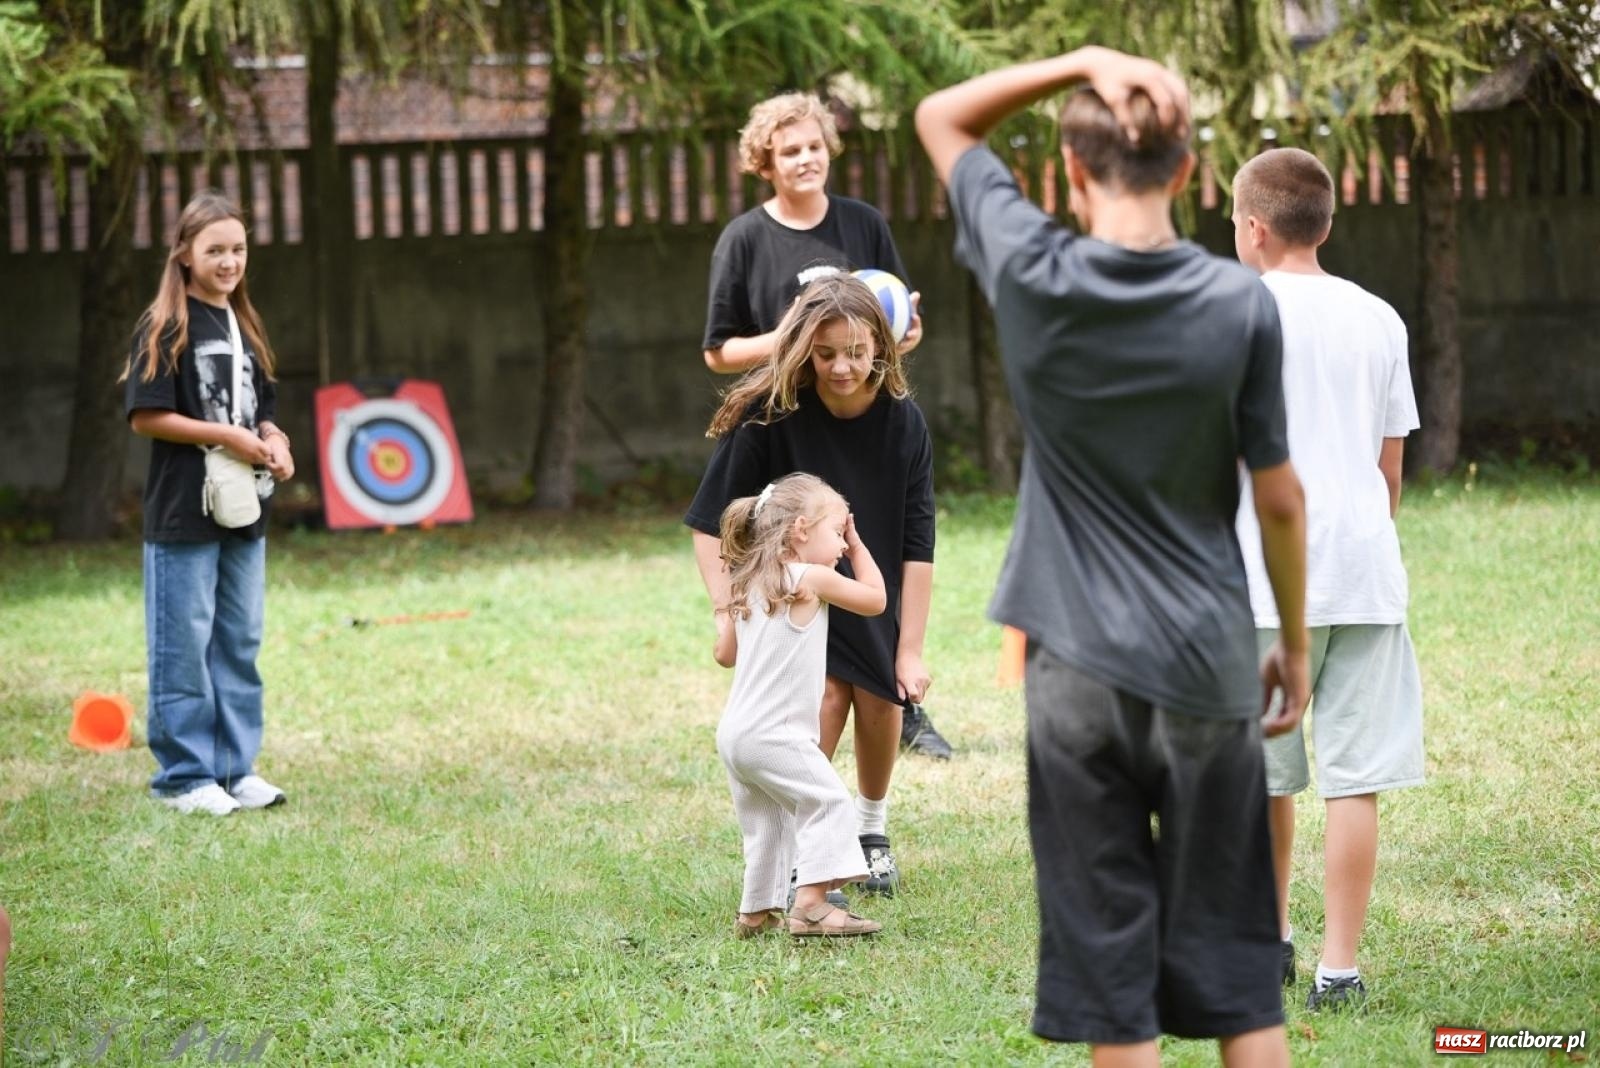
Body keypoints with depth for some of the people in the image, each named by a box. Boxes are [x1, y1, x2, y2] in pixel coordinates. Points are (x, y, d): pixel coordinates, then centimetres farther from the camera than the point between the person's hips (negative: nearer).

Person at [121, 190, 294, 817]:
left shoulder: (245, 329, 13)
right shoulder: (165, 329, -9)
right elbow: (146, 416, -14)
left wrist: (273, 441, -1)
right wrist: (225, 436, -18)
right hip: (183, 514, -7)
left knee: (239, 644, 12)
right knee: (184, 647, -2)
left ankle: (235, 766, 20)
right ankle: (183, 776, 5)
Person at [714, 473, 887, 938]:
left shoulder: (747, 585, 13)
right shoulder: (811, 579, -11)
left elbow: (725, 654, 20)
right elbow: (875, 599, 1)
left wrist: (726, 617, 39)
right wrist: (858, 546, 12)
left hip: (734, 731, 9)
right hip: (775, 735, -9)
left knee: (765, 822, 18)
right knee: (828, 801, -6)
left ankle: (756, 912, 22)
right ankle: (811, 905, -14)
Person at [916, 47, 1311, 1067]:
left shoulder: (1029, 273, -7)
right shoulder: (1240, 303, -7)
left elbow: (941, 118, 8)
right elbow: (1281, 499, 0)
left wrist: (1086, 63, -3)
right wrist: (1295, 644, 13)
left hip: (1078, 665, 0)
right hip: (1209, 666, 1)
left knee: (1109, 957, 4)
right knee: (1235, 967, 9)